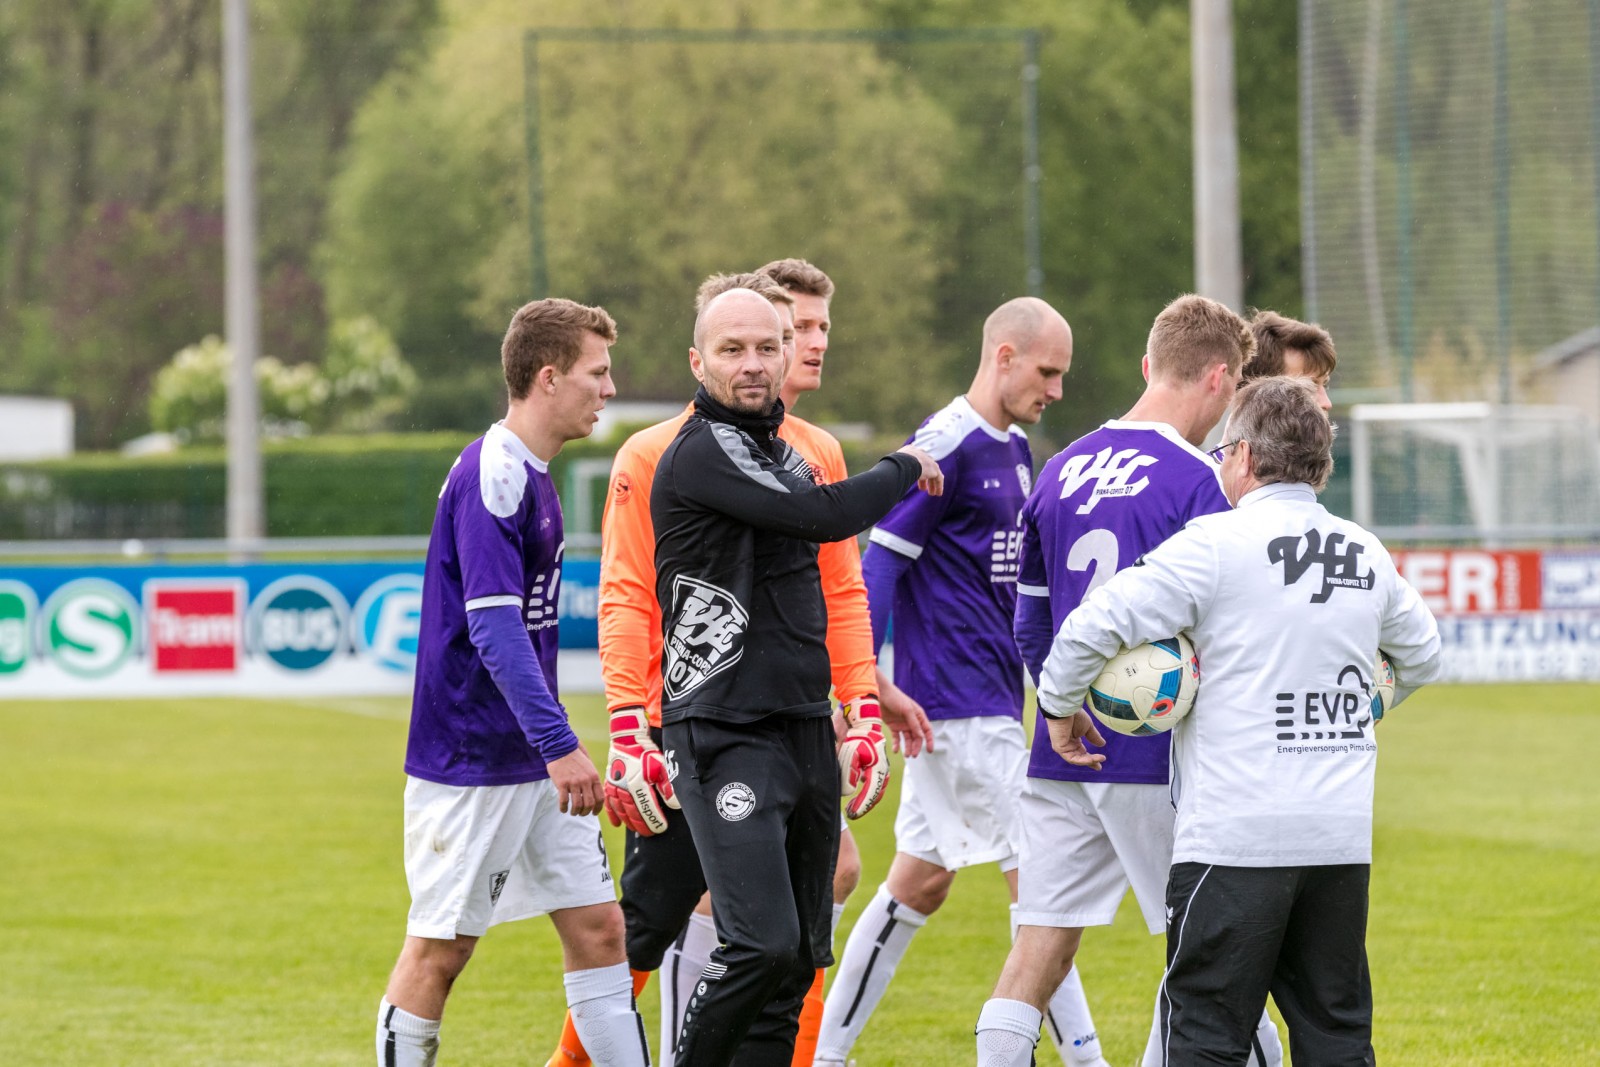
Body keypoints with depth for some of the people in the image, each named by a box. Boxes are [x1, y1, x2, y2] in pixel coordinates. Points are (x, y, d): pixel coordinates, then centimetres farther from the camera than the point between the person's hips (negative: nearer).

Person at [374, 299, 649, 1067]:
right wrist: (559, 745, -28)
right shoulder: (491, 476, -17)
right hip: (471, 764, -10)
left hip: (535, 766, 10)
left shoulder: (530, 477, 13)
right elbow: (493, 627, -24)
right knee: (441, 948, -1)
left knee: (598, 928, 5)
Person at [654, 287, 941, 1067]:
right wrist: (906, 468, -2)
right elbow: (829, 516, -20)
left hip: (805, 732, 9)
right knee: (762, 944, -20)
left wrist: (846, 713, 22)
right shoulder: (701, 455, -11)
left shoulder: (785, 456, 17)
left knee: (797, 957, 7)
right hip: (725, 737, -9)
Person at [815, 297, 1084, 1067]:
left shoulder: (1015, 449, 14)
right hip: (960, 704, -9)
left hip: (992, 699, 9)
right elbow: (880, 562, -15)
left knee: (921, 881, 12)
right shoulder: (945, 447, -13)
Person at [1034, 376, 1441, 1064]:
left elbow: (1094, 626, -13)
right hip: (1343, 839, 5)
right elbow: (1422, 656, 28)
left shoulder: (1217, 544, -8)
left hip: (1235, 838, -5)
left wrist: (1060, 705, 5)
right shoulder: (1367, 556, 10)